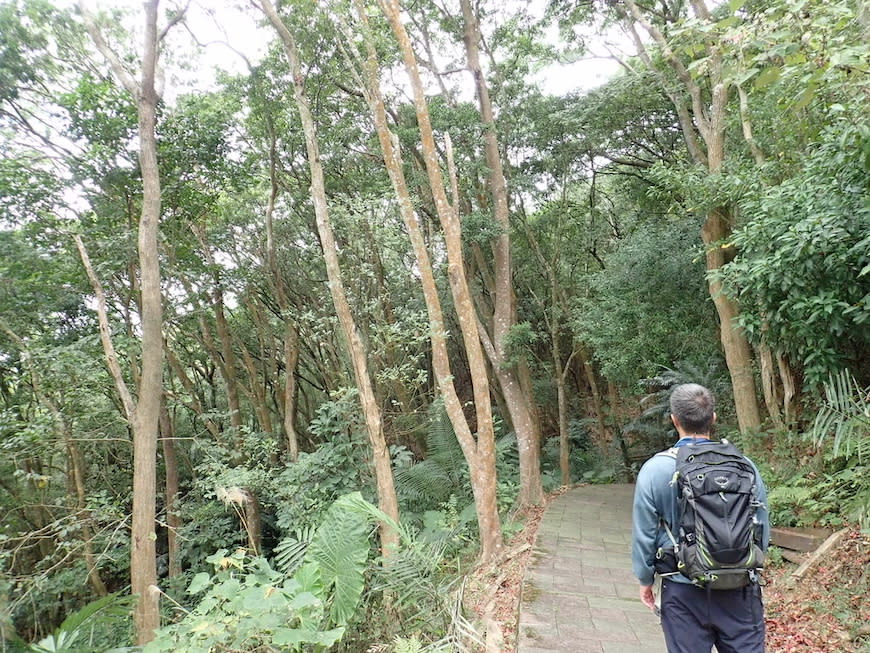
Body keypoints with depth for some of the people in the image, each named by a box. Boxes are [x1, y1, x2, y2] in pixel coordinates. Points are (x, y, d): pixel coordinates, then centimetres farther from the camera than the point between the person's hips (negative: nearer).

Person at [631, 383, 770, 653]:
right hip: (739, 591, 2)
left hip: (684, 593, -1)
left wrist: (646, 580, 9)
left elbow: (644, 535, -6)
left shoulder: (654, 470, -12)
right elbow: (763, 530, 4)